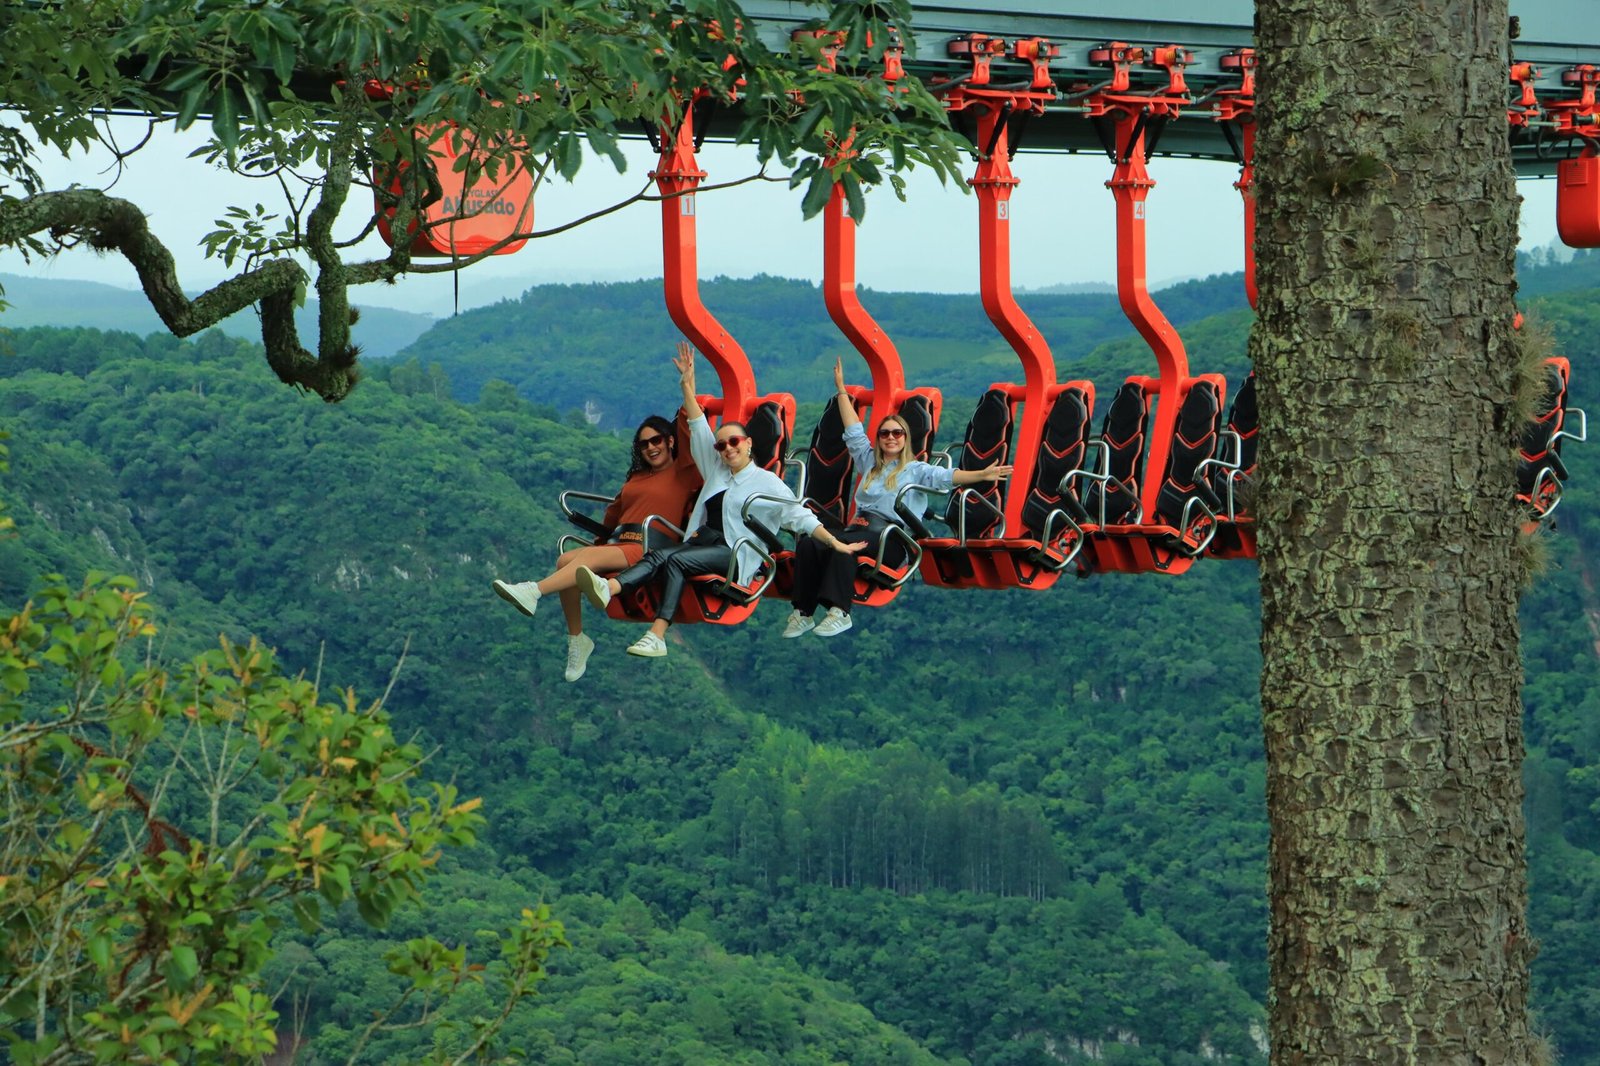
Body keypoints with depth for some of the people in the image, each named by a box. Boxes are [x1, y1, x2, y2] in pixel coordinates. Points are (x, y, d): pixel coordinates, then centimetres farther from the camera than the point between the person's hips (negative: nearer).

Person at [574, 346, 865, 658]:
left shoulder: (767, 481, 6)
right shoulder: (716, 470, 24)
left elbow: (798, 515, 0)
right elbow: (699, 429, 24)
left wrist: (836, 544, -9)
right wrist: (688, 385, 20)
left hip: (734, 553, -6)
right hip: (701, 541, 6)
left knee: (676, 560, -32)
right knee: (657, 556, -25)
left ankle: (657, 635, -46)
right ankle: (609, 587, -54)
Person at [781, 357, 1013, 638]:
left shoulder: (916, 470, 10)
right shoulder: (869, 462, 26)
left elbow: (947, 477, -5)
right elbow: (854, 430, 29)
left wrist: (981, 475, -22)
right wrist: (841, 390, 29)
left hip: (890, 539, -5)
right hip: (858, 528, 5)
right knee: (808, 541, -24)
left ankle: (839, 612, -43)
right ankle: (802, 612, -30)